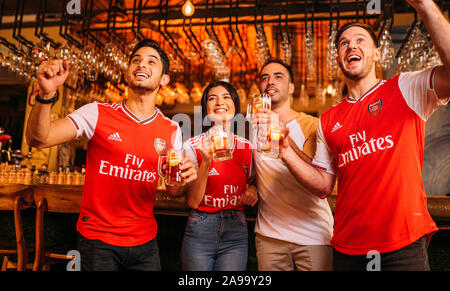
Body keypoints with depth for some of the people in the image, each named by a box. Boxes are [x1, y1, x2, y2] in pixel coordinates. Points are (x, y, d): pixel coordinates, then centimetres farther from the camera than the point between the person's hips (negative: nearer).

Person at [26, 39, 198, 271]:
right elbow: (38, 139, -14)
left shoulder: (171, 130, -1)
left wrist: (184, 178, -18)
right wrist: (46, 94, -31)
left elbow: (172, 191, 5)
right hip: (98, 240, -2)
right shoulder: (97, 113, -7)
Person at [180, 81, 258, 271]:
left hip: (236, 234, 2)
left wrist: (253, 189, -4)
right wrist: (206, 161, -22)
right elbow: (193, 201, -11)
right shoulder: (192, 146, -6)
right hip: (199, 233, -2)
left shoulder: (248, 148, 3)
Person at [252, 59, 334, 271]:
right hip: (268, 234, 3)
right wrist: (251, 188, -3)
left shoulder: (311, 125, -9)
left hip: (313, 235, -3)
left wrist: (284, 140, -38)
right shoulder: (254, 125, 6)